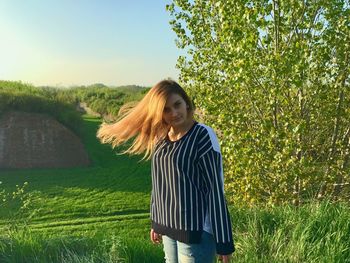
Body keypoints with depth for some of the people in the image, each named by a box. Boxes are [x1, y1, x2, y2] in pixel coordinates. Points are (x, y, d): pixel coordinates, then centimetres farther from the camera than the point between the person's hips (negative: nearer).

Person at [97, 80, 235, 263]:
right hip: (169, 228, 7)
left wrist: (223, 242, -14)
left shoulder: (203, 136, -14)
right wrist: (157, 223, 19)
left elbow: (216, 189, -15)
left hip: (196, 230, -6)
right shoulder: (161, 138, 5)